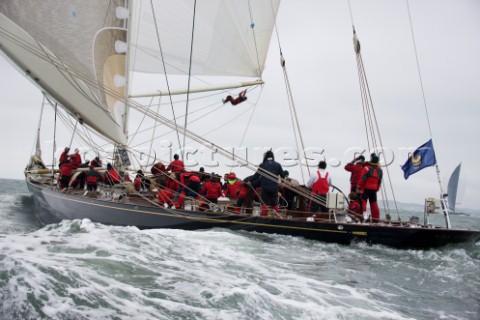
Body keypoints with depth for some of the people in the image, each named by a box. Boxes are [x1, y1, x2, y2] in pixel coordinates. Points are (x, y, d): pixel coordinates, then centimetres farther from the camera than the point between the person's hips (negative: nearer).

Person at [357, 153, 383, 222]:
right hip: (374, 189, 5)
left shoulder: (367, 168, -12)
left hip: (366, 188, -5)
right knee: (374, 203, 12)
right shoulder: (379, 170, 5)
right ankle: (376, 218, 14)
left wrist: (359, 188, -7)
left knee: (363, 202, 0)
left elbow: (362, 179, -13)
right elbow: (379, 182, 13)